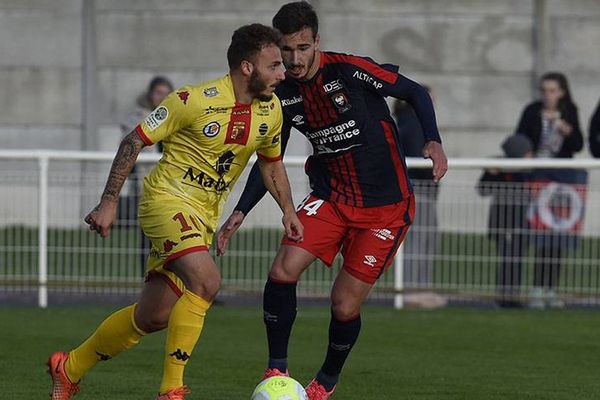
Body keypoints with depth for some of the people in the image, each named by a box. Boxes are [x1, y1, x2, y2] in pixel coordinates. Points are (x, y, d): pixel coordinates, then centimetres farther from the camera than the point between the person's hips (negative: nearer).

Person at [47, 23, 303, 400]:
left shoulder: (271, 108, 1)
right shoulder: (195, 100, -19)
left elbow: (272, 161, 21)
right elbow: (135, 140, -12)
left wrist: (288, 209, 10)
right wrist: (109, 202, -14)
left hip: (204, 216, 7)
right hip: (169, 199, -7)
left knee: (154, 316, 9)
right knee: (206, 281, -30)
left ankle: (69, 368, 29)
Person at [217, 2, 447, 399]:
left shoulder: (350, 70, -17)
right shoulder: (283, 95, -1)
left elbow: (416, 92, -5)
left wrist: (434, 142, -20)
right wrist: (240, 212, 2)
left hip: (386, 207, -4)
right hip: (332, 198, 5)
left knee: (345, 306, -5)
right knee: (282, 271, -16)